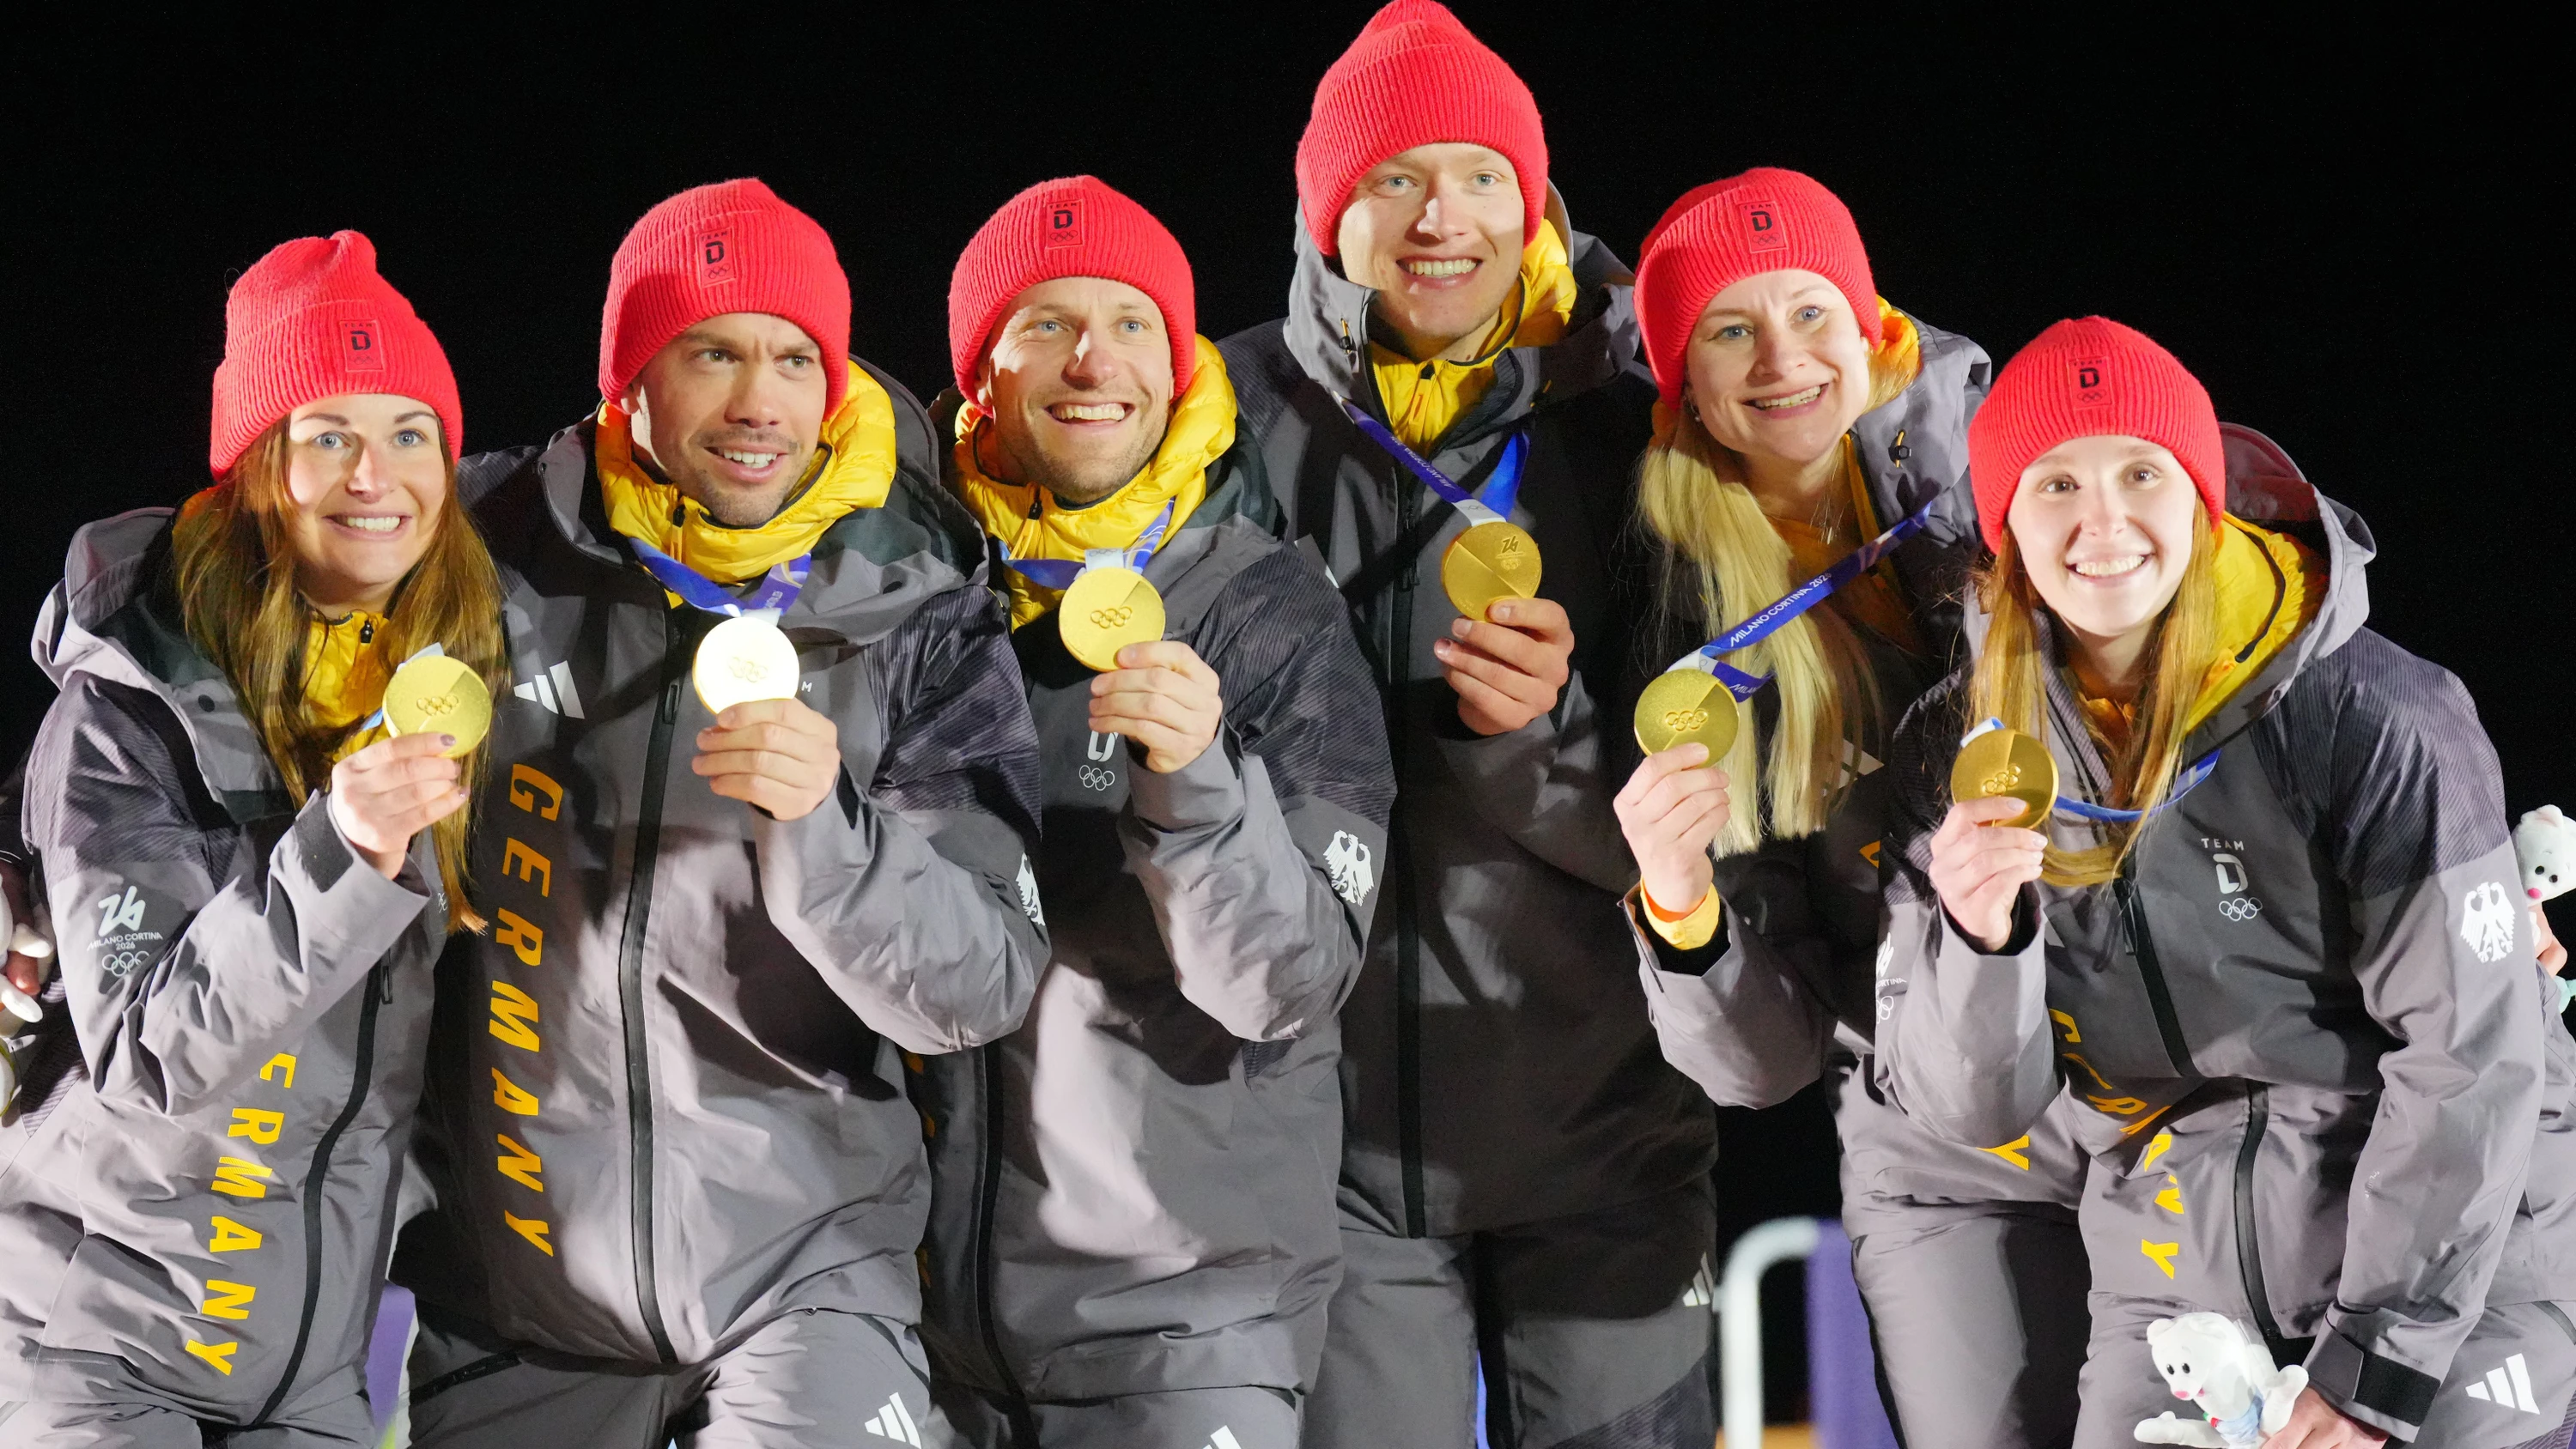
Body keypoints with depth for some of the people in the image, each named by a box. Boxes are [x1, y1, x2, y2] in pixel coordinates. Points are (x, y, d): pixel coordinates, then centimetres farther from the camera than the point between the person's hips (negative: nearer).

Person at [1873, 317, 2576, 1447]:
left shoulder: (2367, 718, -15)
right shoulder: (1957, 756, -2)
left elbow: (2472, 1051, -14)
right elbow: (1975, 1109, -3)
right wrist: (1982, 941, -23)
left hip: (2450, 1271, -3)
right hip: (2174, 1288, 4)